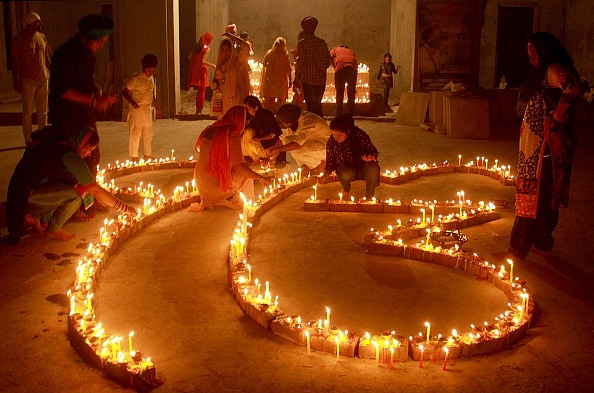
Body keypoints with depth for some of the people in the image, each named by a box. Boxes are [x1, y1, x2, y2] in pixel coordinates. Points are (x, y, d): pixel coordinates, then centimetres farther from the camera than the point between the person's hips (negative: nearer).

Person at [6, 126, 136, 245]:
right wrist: (123, 208, -15)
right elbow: (95, 191, -22)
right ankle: (53, 230, 0)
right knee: (77, 194, -21)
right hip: (26, 195, -9)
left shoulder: (56, 144, 4)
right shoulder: (70, 156, -21)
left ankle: (34, 216, 17)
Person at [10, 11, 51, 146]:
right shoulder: (19, 39, -5)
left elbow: (47, 58, 17)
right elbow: (14, 61, -5)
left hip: (43, 79, 5)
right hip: (28, 80, -5)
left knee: (43, 112, 9)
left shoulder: (41, 37, 10)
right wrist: (16, 81, -11)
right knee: (28, 112, 0)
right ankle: (29, 140, 5)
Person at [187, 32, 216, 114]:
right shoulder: (207, 48, -12)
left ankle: (198, 110, 17)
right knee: (201, 91, 3)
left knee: (199, 90, 15)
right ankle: (199, 110, 5)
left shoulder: (196, 46, 8)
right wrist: (212, 65, -9)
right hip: (202, 70, -7)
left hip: (194, 69, 7)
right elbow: (203, 61, -20)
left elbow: (190, 58, 8)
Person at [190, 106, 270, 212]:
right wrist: (261, 178, -12)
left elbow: (198, 148, 17)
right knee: (246, 168, 10)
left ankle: (206, 202, 18)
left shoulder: (209, 129, 0)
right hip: (217, 184, -6)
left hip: (200, 183, 6)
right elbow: (240, 167, -22)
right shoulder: (233, 136, -18)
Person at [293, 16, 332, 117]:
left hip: (308, 80, -5)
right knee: (318, 106, 17)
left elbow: (300, 63, -12)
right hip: (321, 80, 5)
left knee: (311, 107, -1)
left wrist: (296, 81, -8)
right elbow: (329, 59, 9)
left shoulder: (302, 43, -9)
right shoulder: (322, 42, 6)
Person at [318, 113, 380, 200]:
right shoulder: (332, 141, -14)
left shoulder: (360, 135, -20)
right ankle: (346, 189, 4)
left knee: (373, 168, -34)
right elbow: (330, 163, -5)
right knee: (345, 174, -35)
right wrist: (325, 175, -25)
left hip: (363, 169, 0)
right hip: (346, 170, 0)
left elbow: (373, 152, -11)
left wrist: (370, 157, -35)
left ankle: (369, 197, -11)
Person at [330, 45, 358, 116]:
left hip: (340, 68, -2)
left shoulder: (336, 49, 27)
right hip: (352, 68, 2)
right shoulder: (351, 52, 35)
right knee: (351, 95, 13)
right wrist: (354, 85, 36)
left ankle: (339, 116, 5)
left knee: (339, 95, 7)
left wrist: (335, 67, 18)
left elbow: (330, 57, 4)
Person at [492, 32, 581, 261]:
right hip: (541, 145, 11)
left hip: (546, 144, -11)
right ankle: (542, 244, 24)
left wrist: (556, 118, -27)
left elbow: (572, 86, -34)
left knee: (533, 196, -7)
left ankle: (518, 250, -4)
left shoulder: (555, 70, -13)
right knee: (546, 197, 15)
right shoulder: (547, 73, 20)